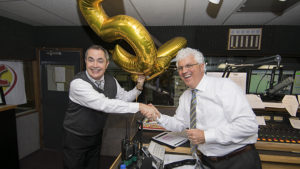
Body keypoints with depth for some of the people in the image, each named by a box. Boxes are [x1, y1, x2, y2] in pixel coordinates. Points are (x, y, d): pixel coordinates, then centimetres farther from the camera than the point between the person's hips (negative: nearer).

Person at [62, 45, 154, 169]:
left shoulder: (111, 81, -8)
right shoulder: (78, 83, -27)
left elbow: (124, 97, 7)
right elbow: (104, 104, -39)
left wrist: (138, 87, -11)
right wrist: (139, 106, -41)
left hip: (96, 135, 5)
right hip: (75, 138, -5)